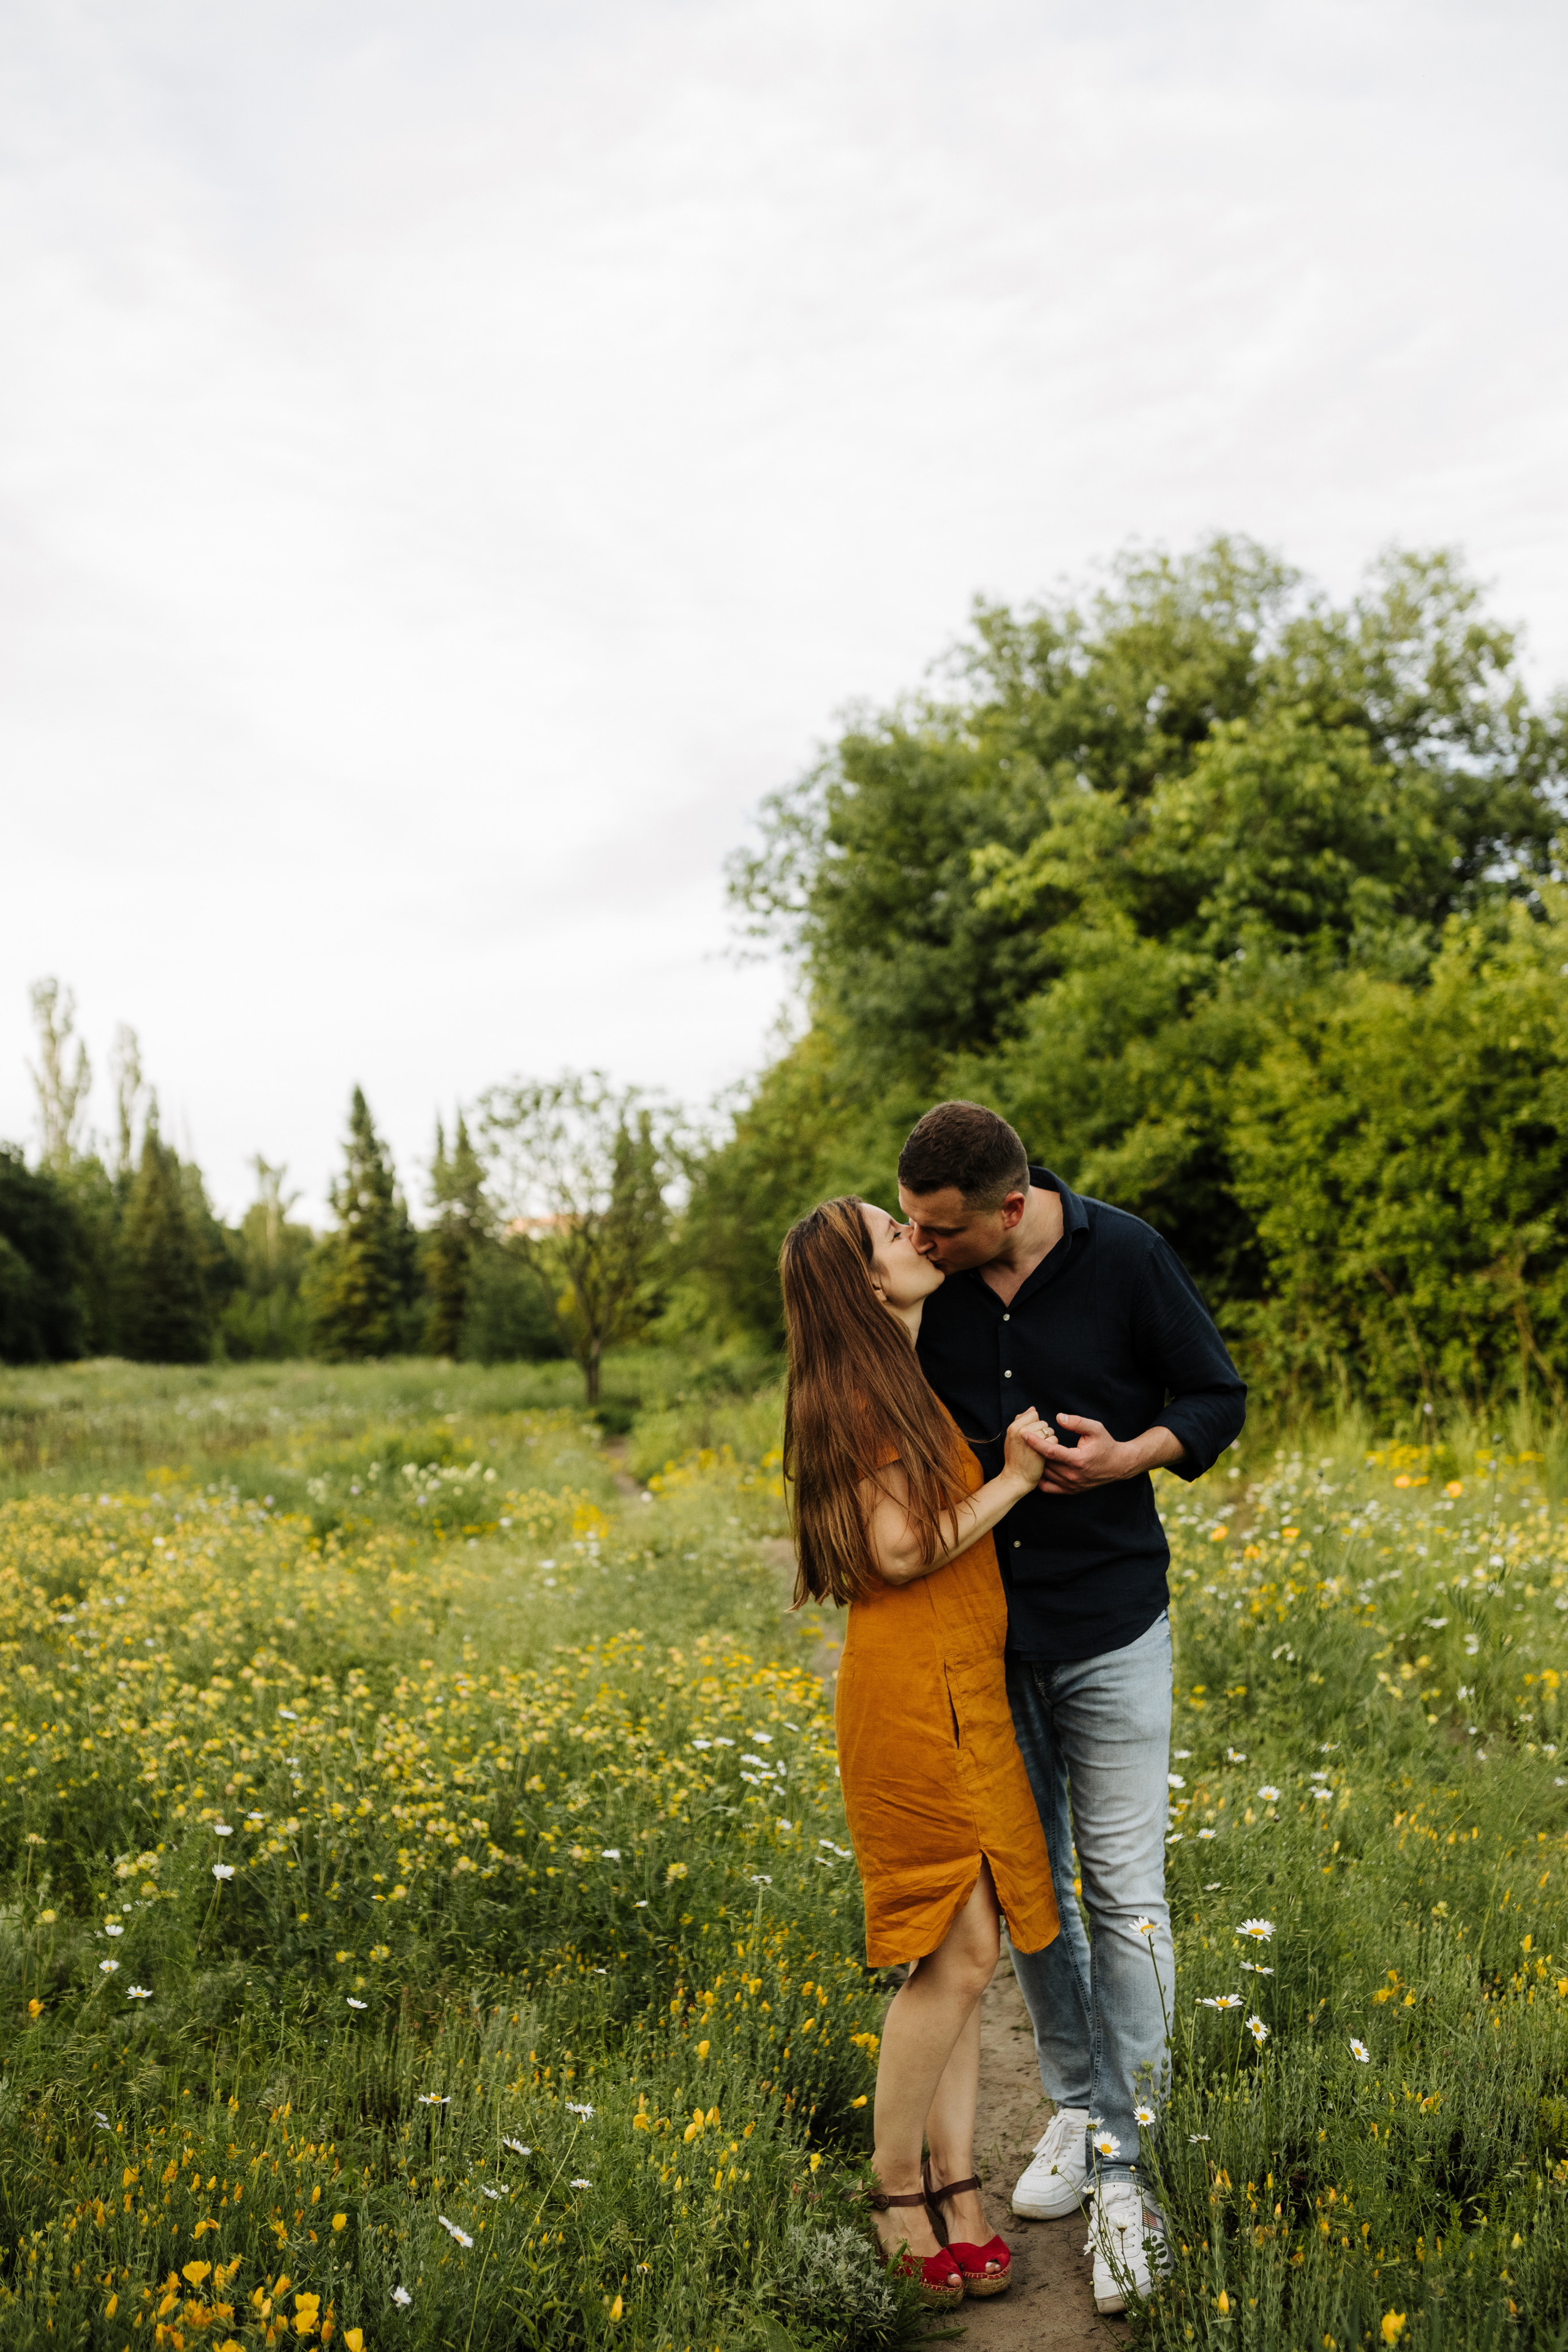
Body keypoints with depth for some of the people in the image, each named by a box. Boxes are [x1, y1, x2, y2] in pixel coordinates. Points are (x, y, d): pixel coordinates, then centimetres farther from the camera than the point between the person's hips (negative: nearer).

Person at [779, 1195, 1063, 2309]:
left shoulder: (913, 1378, 15)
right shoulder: (863, 1391, -14)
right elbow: (900, 1550, -18)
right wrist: (1011, 1478, -12)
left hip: (961, 1688, 9)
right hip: (915, 1687, -9)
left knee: (961, 1955, 10)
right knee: (956, 1952, -3)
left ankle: (956, 2189, 18)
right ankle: (897, 2189, 14)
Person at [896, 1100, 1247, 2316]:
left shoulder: (1125, 1256, -12)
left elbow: (1218, 1400, -3)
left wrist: (1128, 1455, -20)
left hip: (1108, 1626, -3)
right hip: (978, 1627, 3)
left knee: (1124, 1890, -1)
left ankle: (1120, 2168, 12)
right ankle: (1076, 2106, 32)